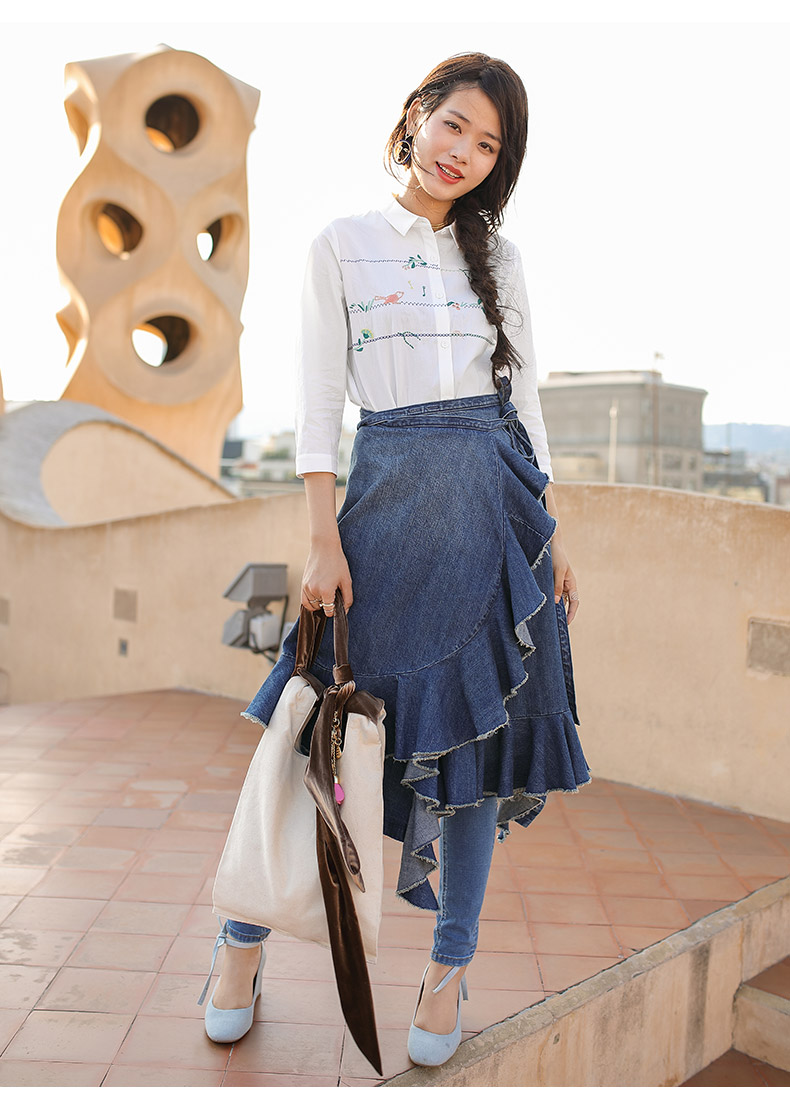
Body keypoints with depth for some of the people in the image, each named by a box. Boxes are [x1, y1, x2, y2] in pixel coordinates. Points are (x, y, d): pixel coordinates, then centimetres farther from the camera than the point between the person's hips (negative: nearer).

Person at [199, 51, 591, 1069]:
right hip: (388, 495, -2)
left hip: (495, 501, 3)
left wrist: (552, 534, 7)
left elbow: (523, 398, 13)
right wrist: (324, 539, -10)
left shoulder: (498, 256, 13)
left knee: (476, 727, 5)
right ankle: (245, 939, 20)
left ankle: (449, 966, 21)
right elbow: (318, 398, -1)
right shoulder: (342, 245, 5)